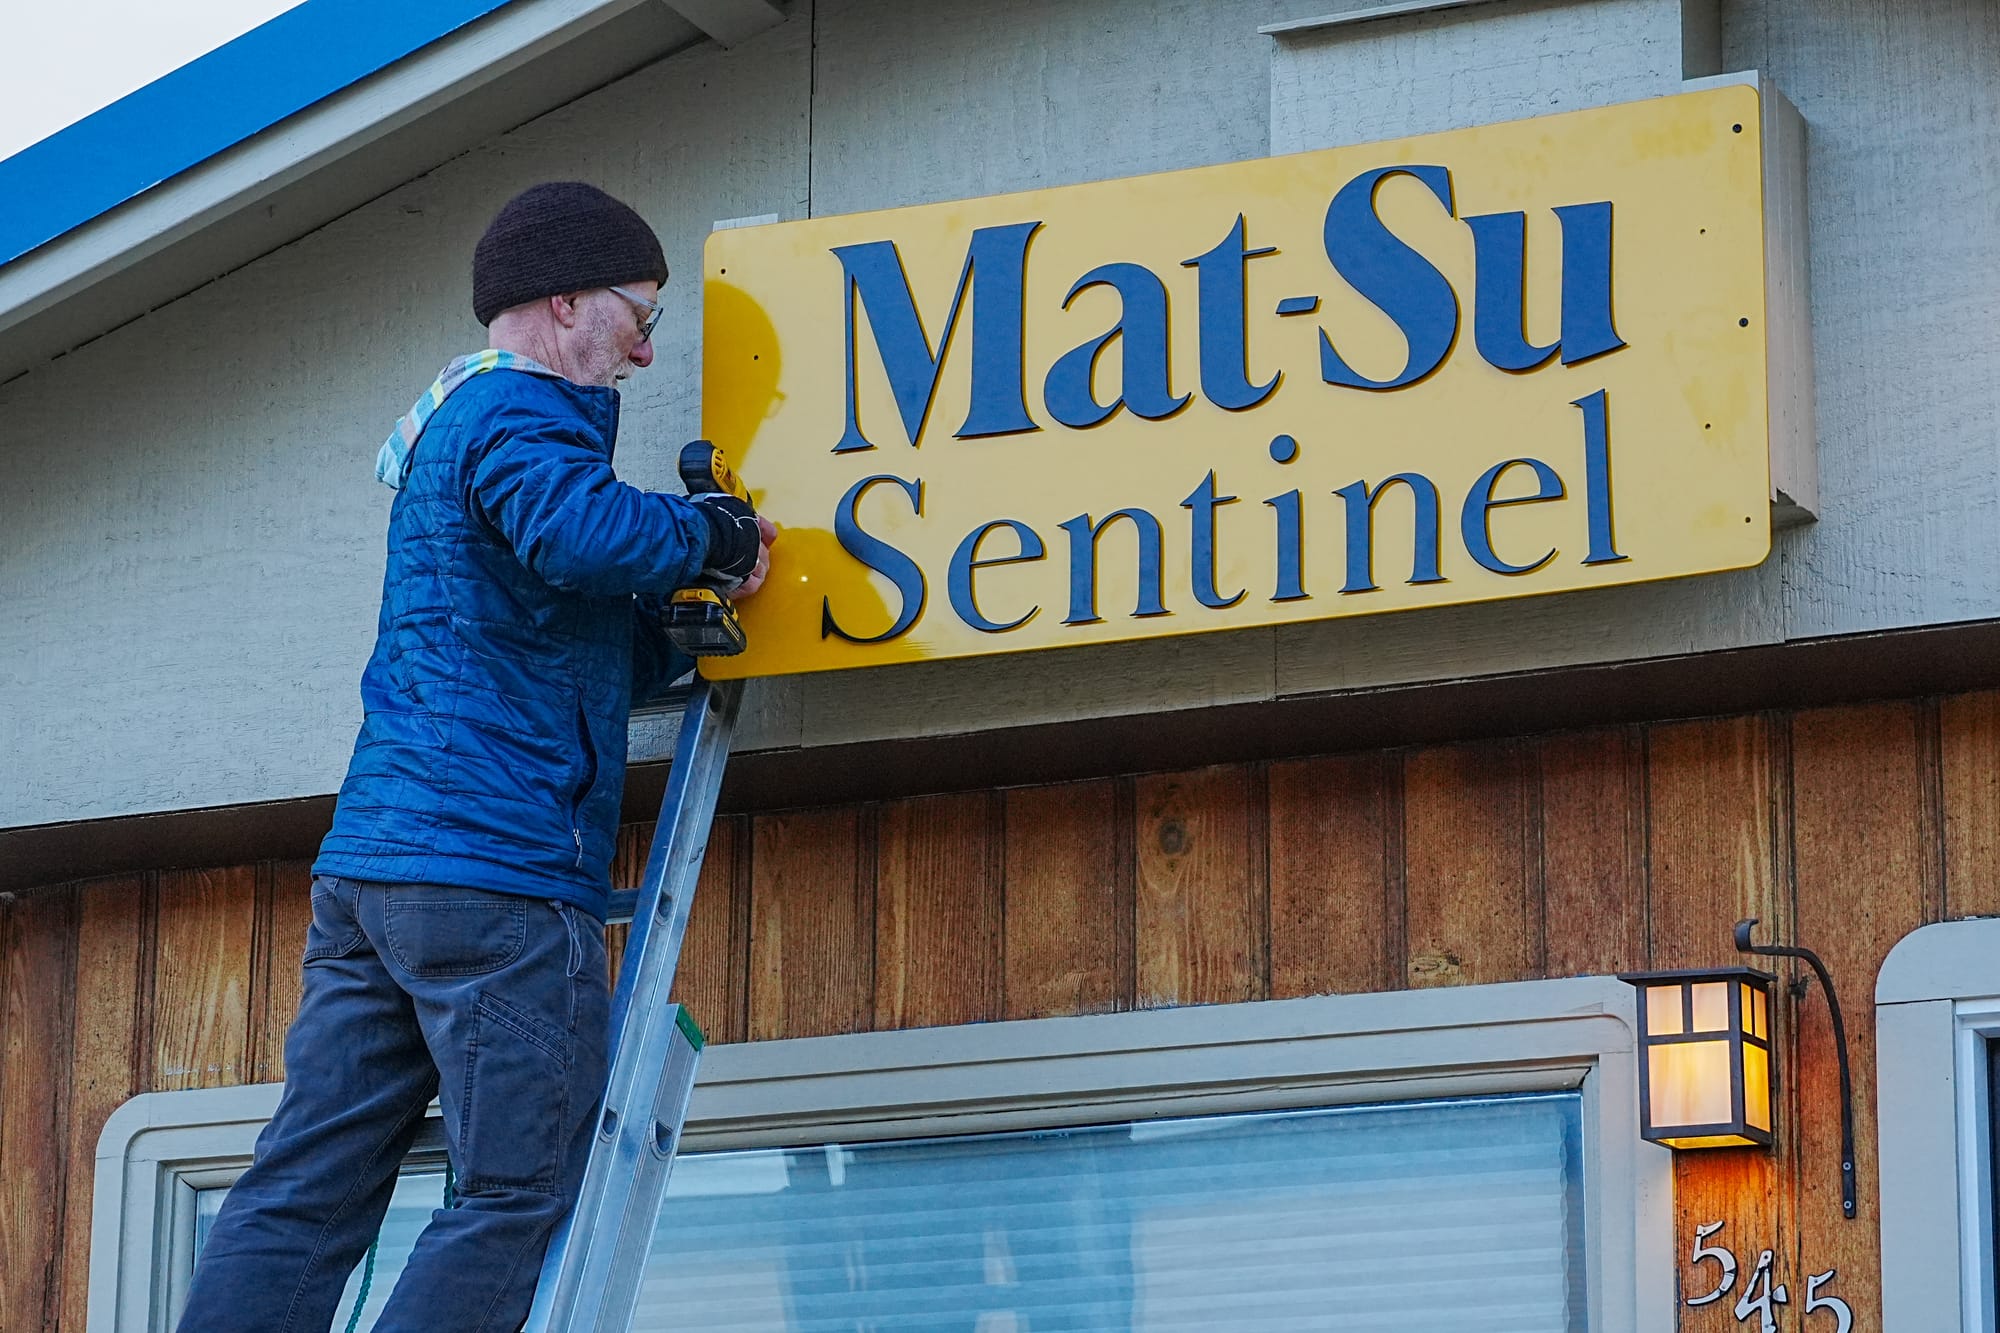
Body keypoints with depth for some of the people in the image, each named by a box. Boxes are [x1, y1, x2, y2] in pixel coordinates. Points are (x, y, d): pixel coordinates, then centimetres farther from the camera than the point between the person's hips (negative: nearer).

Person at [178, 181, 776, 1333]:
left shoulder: (450, 422, 28)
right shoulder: (523, 410, -4)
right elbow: (581, 532, -29)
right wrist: (715, 534, -11)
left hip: (368, 866, 10)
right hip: (501, 867, -10)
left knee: (307, 1191, 4)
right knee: (520, 1198, -7)